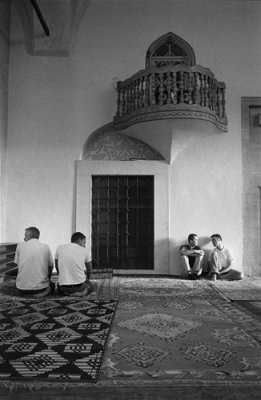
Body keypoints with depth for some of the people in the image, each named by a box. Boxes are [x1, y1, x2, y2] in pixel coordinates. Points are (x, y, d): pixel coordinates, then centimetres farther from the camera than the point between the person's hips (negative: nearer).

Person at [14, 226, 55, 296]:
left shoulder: (20, 245, 0)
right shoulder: (45, 247, 1)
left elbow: (17, 263, 10)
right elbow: (51, 266, 8)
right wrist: (48, 279, 27)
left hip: (23, 289, 1)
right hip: (41, 287, -1)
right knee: (52, 284, 31)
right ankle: (46, 290, 0)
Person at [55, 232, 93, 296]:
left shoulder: (60, 248, 2)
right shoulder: (84, 250, -2)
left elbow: (57, 267, 13)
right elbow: (89, 271, 10)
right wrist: (87, 279, 31)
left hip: (64, 287, 2)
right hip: (79, 285, -2)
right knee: (89, 286, 32)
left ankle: (67, 292, 6)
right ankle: (84, 291, 0)